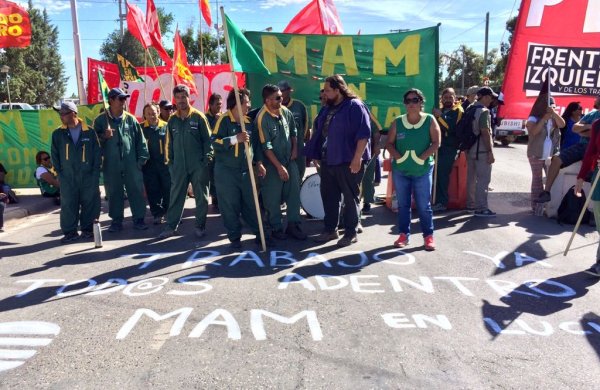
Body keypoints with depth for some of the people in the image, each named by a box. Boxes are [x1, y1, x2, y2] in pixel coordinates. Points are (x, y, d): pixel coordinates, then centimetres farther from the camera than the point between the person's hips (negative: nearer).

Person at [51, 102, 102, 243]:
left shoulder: (89, 132, -1)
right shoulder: (58, 134, 5)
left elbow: (97, 154, 1)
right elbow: (55, 155, 9)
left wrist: (95, 173, -3)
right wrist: (60, 173, 2)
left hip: (88, 177, -1)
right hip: (67, 178, 1)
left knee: (89, 204, 5)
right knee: (68, 205, 2)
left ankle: (88, 229, 18)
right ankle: (70, 232, 10)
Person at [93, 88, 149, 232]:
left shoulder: (131, 119, 5)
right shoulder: (100, 120, 2)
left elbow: (140, 141, 7)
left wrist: (141, 159, 1)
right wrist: (104, 136, -15)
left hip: (131, 164, 1)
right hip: (111, 165, 0)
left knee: (136, 191, 2)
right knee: (114, 193, 8)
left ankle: (138, 219, 13)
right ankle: (116, 221, 19)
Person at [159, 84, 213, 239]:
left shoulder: (198, 117, -1)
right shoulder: (172, 120, 9)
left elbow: (207, 139, -2)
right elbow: (170, 143, 13)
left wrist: (207, 157, -9)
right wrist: (170, 161, 8)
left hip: (198, 164, -3)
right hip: (179, 165, 3)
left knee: (201, 197, 4)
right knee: (176, 197, 6)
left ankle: (200, 226, 15)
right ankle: (171, 226, 14)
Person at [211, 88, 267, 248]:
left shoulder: (248, 121, 10)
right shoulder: (224, 120, -10)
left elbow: (254, 144, 21)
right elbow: (214, 143, -19)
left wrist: (258, 162, 12)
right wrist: (236, 138, -26)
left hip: (246, 171, 5)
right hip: (226, 171, -5)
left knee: (251, 204, 9)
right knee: (230, 206, 2)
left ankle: (259, 233, 20)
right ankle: (235, 237, 14)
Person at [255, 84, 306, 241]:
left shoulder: (285, 111, 1)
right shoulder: (262, 118, -17)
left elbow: (293, 131, 17)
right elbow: (266, 146, -18)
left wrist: (295, 148, 5)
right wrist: (279, 167, -19)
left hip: (290, 160, 6)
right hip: (273, 164, -6)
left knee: (294, 193, 7)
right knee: (273, 198, 4)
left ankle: (293, 225, 20)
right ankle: (276, 228, 20)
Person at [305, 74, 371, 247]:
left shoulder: (355, 106, -10)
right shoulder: (327, 109, 14)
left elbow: (364, 134, -16)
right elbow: (319, 132, 21)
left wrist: (357, 159, -21)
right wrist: (317, 155, 17)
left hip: (348, 162, -8)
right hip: (327, 161, 8)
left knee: (350, 198, 3)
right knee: (328, 196, 13)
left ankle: (350, 233, 12)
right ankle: (330, 229, 25)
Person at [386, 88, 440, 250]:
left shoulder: (430, 120, -2)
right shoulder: (397, 122, 4)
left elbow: (436, 143, -6)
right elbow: (389, 143, 4)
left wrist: (422, 157, -15)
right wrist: (398, 156, -12)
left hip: (422, 170, -2)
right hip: (400, 170, 3)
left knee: (424, 205, 2)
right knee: (403, 204, 10)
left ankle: (428, 236, 13)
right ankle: (404, 234, 20)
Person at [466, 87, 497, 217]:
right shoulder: (484, 111, -16)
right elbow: (485, 133, -21)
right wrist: (490, 152, -19)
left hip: (470, 149, 9)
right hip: (482, 151, -9)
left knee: (471, 178, 15)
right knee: (483, 180, -5)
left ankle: (471, 204, 24)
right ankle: (481, 208, -4)